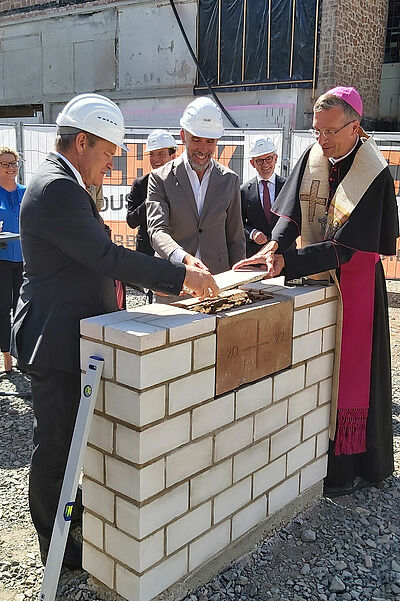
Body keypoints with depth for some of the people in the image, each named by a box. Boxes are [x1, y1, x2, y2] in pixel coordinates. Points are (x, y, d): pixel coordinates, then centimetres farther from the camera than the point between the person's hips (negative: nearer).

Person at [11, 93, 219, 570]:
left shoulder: (63, 183, 14)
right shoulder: (56, 188, -21)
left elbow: (93, 258, 17)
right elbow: (106, 256, -26)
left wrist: (163, 279, 12)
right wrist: (180, 276, -21)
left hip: (69, 331, 11)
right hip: (56, 338, -11)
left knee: (64, 436, 24)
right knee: (55, 442, 4)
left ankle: (65, 508, 43)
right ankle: (55, 543, 22)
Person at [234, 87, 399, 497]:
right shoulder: (313, 156, 1)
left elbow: (343, 247, -24)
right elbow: (292, 211, -3)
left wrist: (284, 264, -30)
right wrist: (276, 243, -24)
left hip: (354, 282, -5)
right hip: (313, 276, 6)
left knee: (349, 371, 2)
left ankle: (353, 467, 18)